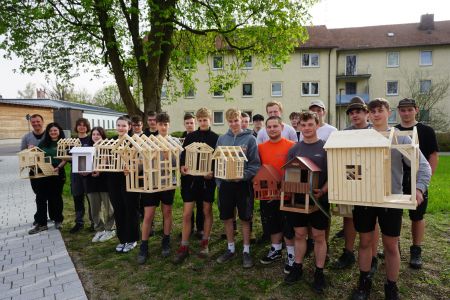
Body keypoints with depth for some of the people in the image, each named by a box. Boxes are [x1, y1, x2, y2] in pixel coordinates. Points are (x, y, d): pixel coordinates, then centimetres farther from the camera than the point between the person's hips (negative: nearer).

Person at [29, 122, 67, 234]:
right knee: (41, 198, 0)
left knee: (56, 197, 8)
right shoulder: (43, 143, 11)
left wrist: (58, 167, -21)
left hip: (57, 174, -3)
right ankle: (41, 223, 6)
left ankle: (58, 220, 22)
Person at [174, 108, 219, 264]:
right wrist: (182, 166, -15)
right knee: (186, 214, 1)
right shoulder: (190, 137, 6)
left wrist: (213, 172, -19)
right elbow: (183, 155, 6)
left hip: (207, 179, -1)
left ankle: (205, 243, 27)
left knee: (207, 211, 11)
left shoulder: (216, 138, 0)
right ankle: (184, 247, 12)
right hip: (190, 178, 2)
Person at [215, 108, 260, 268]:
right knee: (227, 218, 12)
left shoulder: (250, 139, -4)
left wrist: (243, 176, -21)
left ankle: (246, 251, 23)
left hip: (243, 184, -3)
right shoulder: (222, 139, 6)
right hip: (225, 183, 4)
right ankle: (231, 248, 30)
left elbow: (255, 164, -7)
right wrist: (219, 181, 0)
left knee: (245, 219, 7)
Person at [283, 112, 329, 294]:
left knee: (319, 236, 8)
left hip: (319, 199, -2)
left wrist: (322, 191, -20)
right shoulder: (294, 149, 5)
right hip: (298, 198, 3)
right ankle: (297, 267, 29)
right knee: (299, 234, 13)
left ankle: (319, 272, 23)